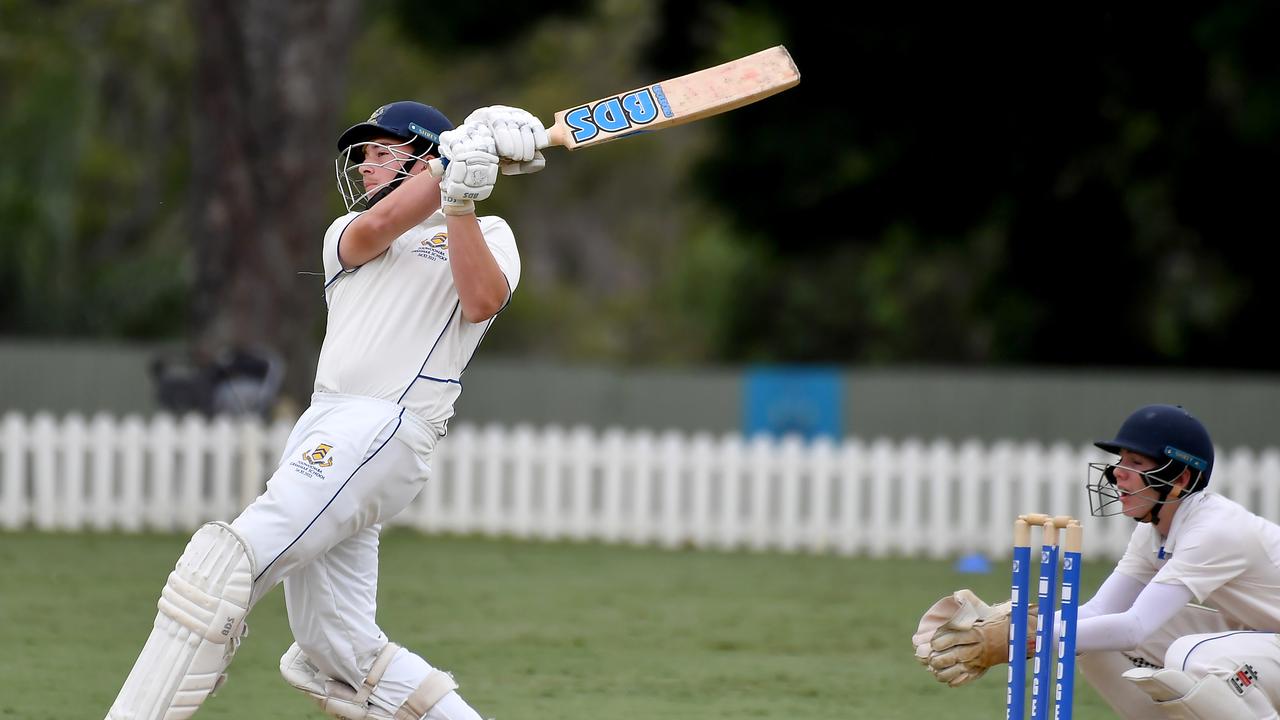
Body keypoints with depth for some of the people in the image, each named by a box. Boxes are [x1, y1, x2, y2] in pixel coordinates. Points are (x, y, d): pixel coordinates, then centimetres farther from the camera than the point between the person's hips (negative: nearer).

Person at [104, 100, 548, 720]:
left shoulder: (486, 234, 12)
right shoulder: (346, 232, 26)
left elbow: (482, 302, -10)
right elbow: (376, 228, 1)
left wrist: (461, 202, -19)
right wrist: (459, 156, -8)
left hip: (387, 430, -8)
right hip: (321, 426, 8)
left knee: (227, 564, -20)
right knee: (339, 658, 1)